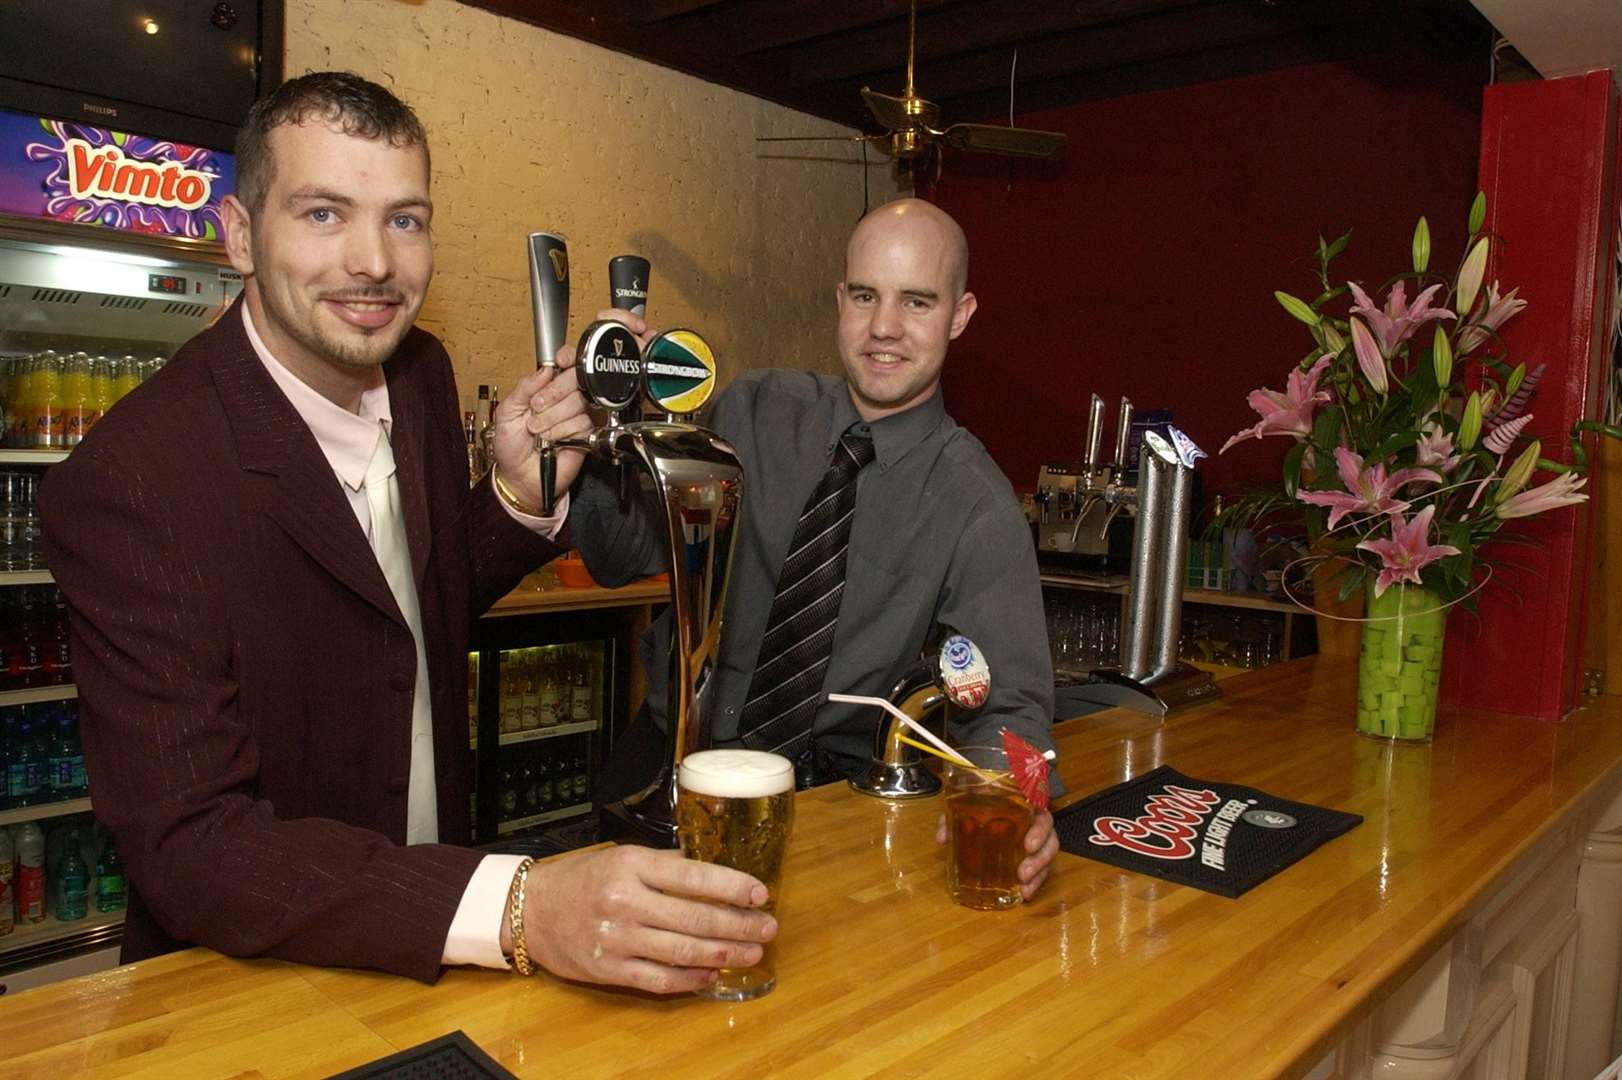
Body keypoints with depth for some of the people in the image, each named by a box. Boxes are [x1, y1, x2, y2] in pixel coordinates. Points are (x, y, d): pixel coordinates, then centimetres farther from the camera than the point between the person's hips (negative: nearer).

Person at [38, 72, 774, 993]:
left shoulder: (422, 373, -3)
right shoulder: (127, 486, -21)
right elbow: (187, 847, -23)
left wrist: (521, 497, -8)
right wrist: (516, 908, -36)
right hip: (253, 986, -5)